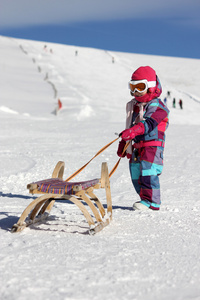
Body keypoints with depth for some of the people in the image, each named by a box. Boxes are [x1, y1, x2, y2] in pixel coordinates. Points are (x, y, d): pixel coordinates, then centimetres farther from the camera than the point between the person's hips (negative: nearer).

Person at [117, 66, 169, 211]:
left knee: (148, 172, -17)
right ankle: (145, 199, 19)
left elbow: (150, 123, -26)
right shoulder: (134, 106, 17)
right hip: (136, 146, 8)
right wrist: (123, 144, 25)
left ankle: (151, 201, -9)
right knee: (136, 174, 8)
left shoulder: (157, 106, -8)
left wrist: (134, 130, -42)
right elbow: (130, 125, 25)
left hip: (152, 145, -8)